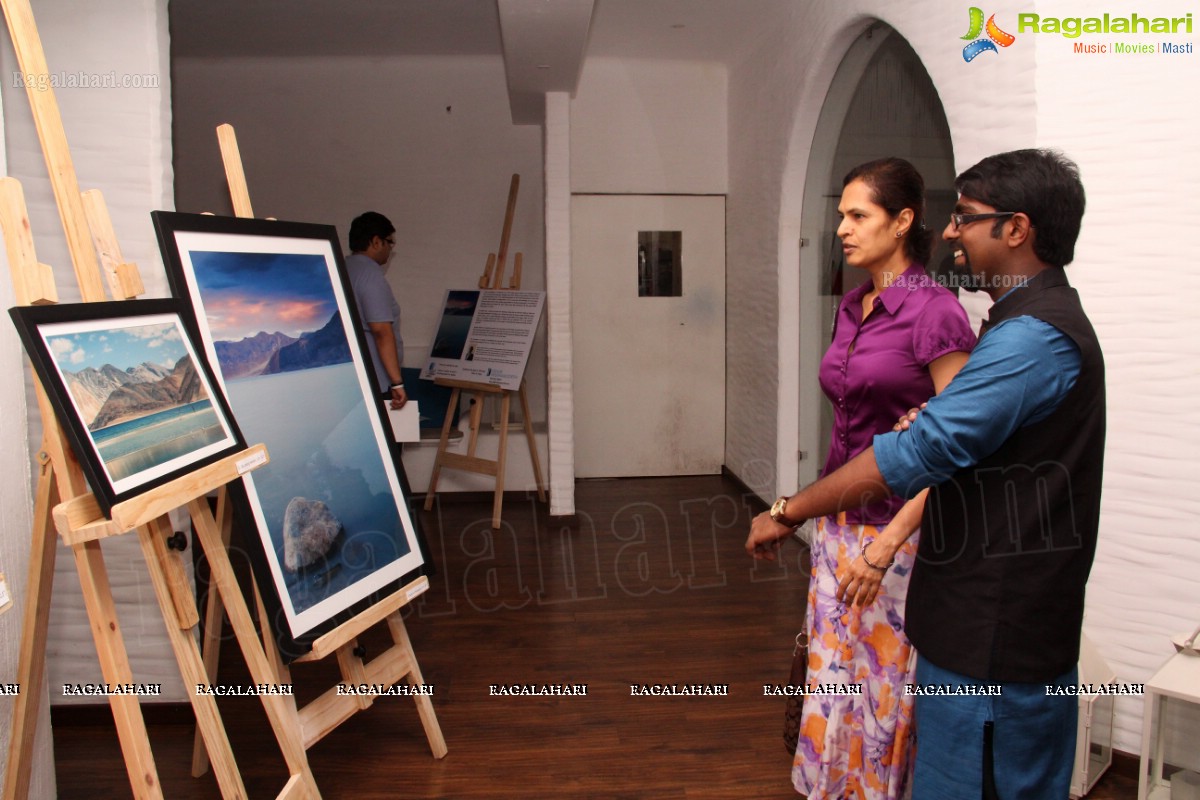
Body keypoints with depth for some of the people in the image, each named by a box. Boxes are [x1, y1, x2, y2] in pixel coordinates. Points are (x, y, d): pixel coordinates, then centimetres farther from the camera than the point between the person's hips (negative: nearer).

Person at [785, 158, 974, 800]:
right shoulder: (851, 307, 9)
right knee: (831, 679, 15)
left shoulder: (933, 310, -14)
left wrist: (888, 543, -21)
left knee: (885, 689, 5)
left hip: (900, 529, -7)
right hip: (840, 523, 7)